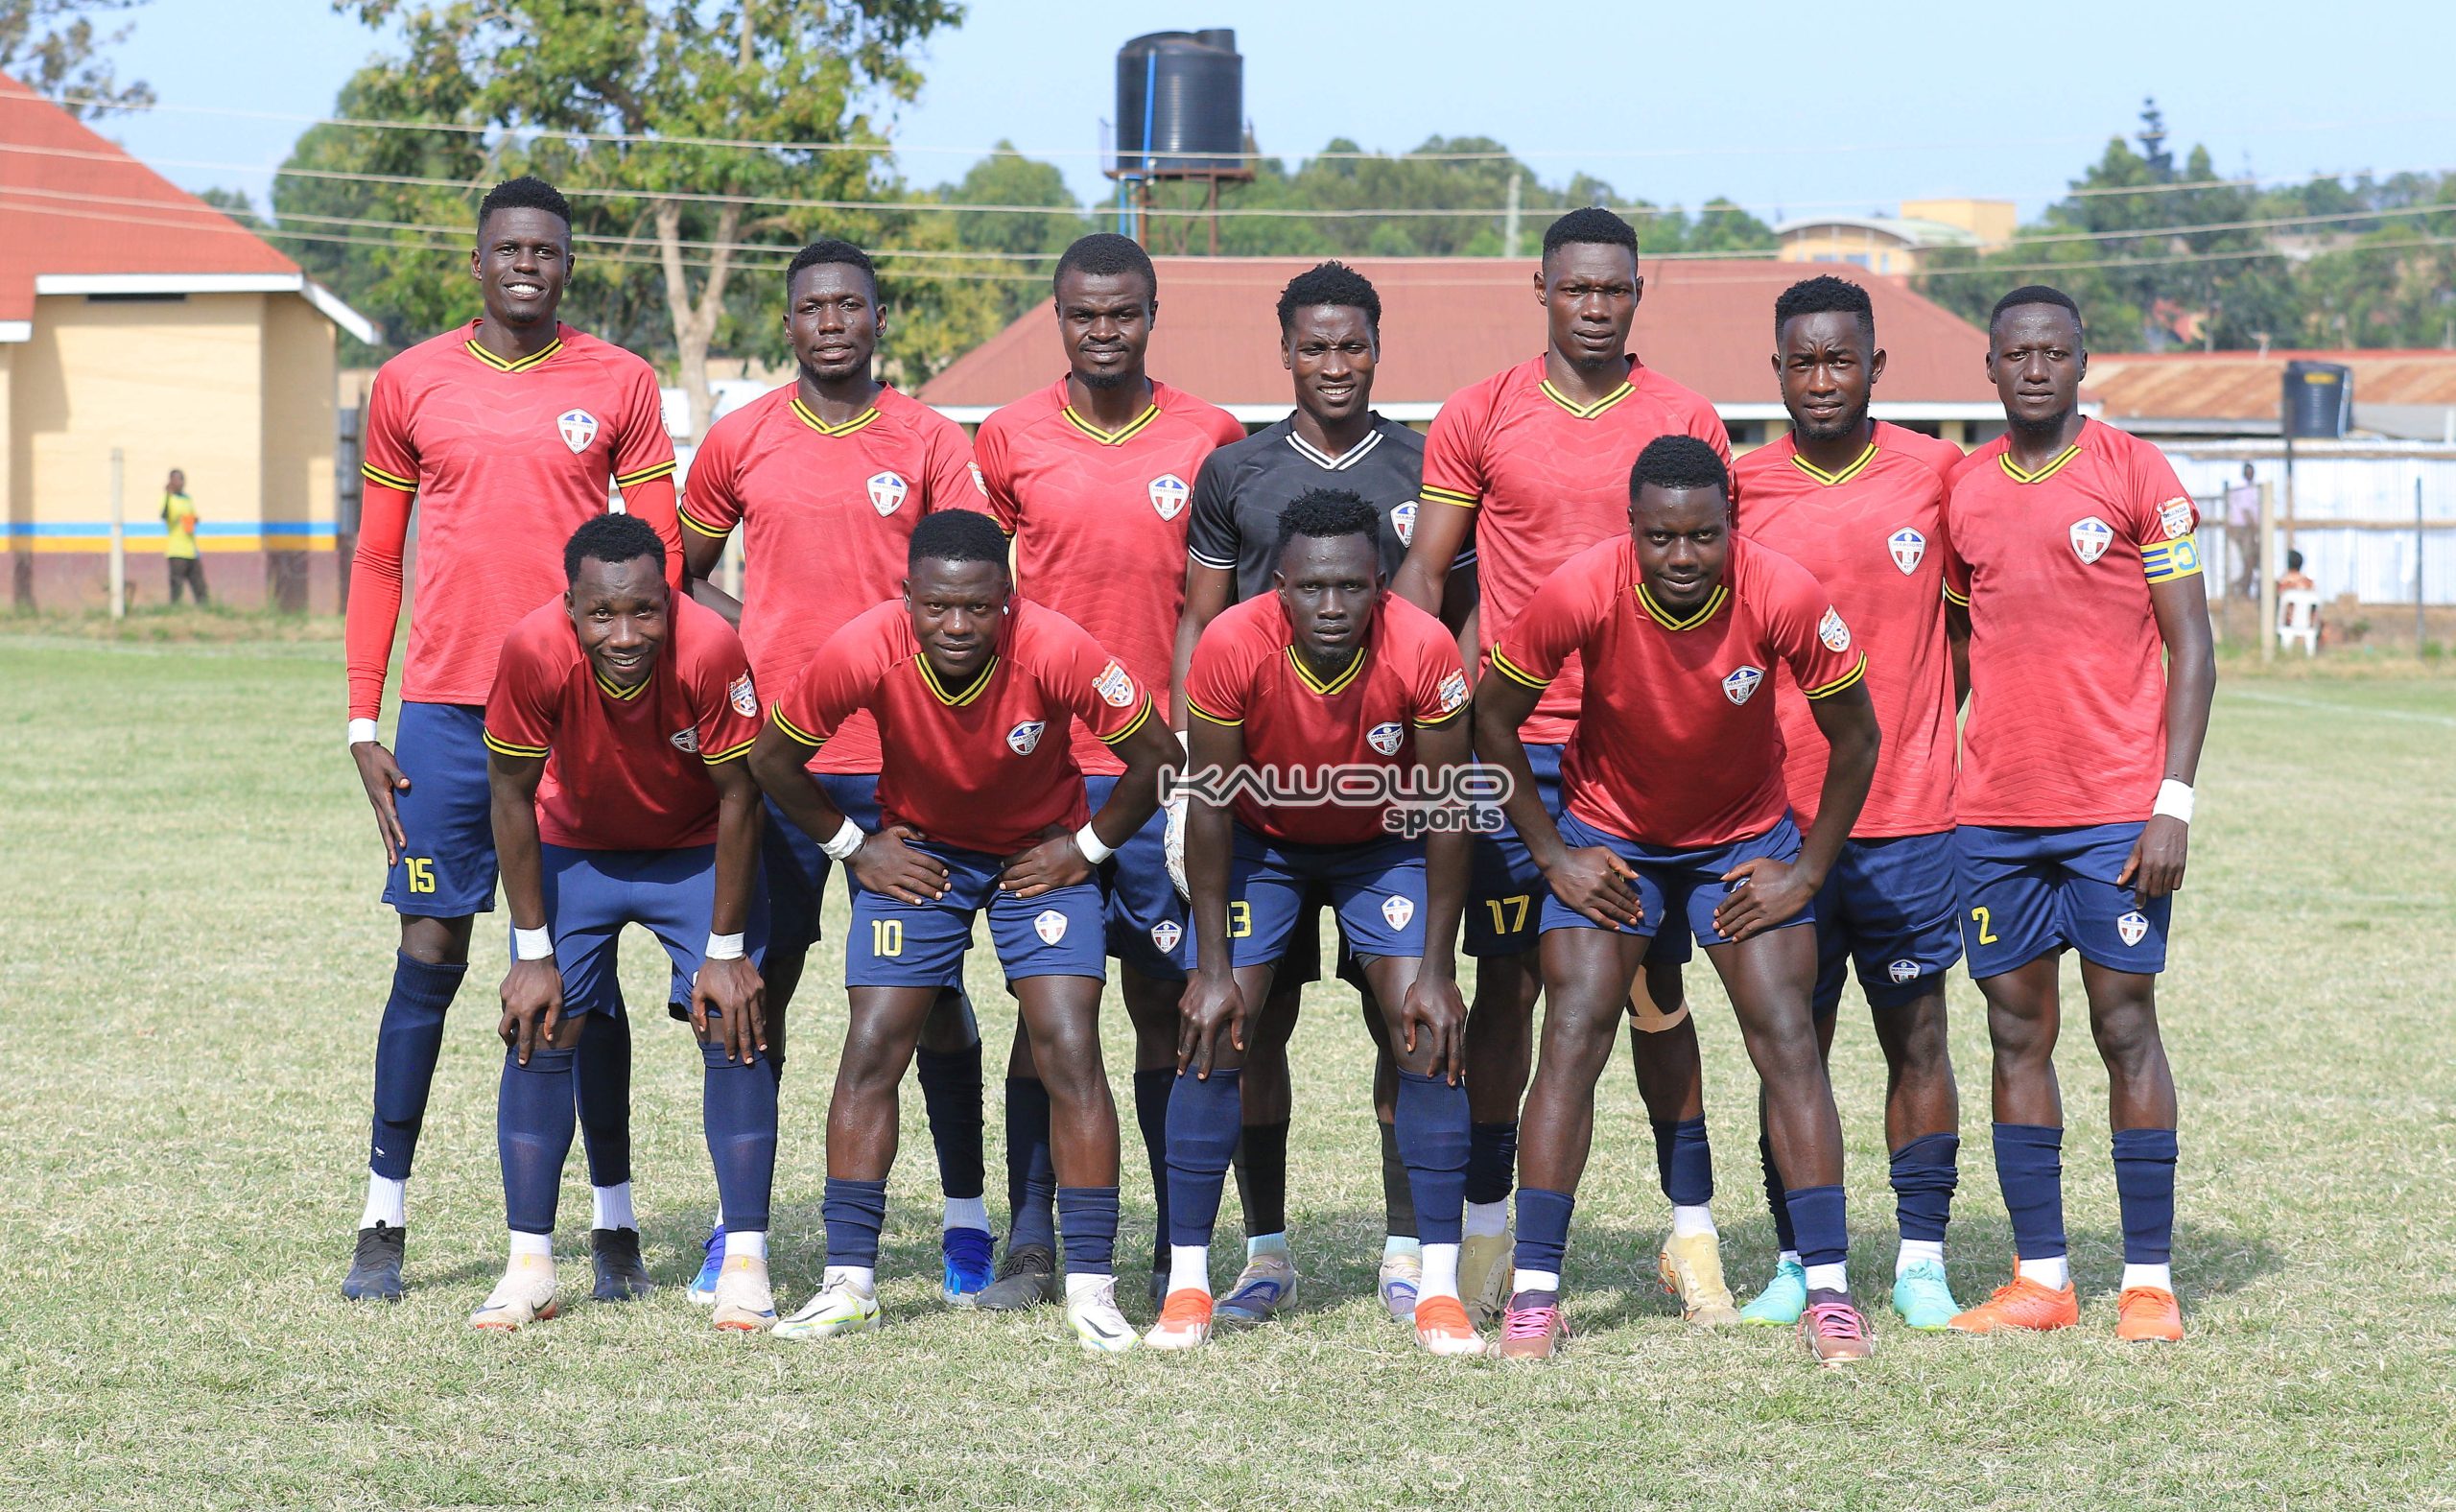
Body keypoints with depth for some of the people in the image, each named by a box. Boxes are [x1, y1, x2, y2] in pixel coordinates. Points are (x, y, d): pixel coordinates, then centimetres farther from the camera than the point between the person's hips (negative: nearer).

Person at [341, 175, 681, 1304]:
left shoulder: (620, 385, 4)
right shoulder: (410, 384, 7)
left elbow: (659, 558, 5)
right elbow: (377, 559, 10)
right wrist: (364, 721, 5)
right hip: (446, 709, 1)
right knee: (429, 952, -1)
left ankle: (614, 1222, 8)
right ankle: (383, 1224, 4)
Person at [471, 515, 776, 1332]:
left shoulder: (710, 651, -35)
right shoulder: (535, 652, -32)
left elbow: (739, 798, -20)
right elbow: (513, 796, -17)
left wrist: (725, 951, -16)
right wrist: (533, 952, -14)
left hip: (698, 850, -1)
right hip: (574, 849, 1)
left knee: (733, 1031, -10)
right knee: (540, 1031, -7)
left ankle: (746, 1263, -2)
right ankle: (529, 1266, 1)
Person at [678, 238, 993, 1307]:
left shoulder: (931, 443, 3)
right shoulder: (739, 441, 6)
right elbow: (681, 575, 17)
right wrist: (757, 636, 1)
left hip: (906, 753, -1)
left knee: (932, 987, 3)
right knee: (759, 983, 1)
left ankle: (964, 1220, 12)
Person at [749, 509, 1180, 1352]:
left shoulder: (1055, 650, -31)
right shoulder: (864, 653, -28)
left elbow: (1155, 756, -16)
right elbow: (773, 758, -9)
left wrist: (1086, 847, -11)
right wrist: (852, 847, -7)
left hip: (1040, 853, -1)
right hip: (915, 850, 1)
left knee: (1070, 1052, -12)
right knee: (871, 1051, -7)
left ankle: (1091, 1287, -5)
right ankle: (848, 1283, 1)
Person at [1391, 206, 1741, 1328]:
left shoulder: (1686, 423, 5)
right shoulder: (1478, 418, 4)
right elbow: (1422, 573, 7)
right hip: (1513, 742, 0)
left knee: (1657, 983, 2)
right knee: (1508, 981, 1)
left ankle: (1692, 1231, 8)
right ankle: (1486, 1227, 8)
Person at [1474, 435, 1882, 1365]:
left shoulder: (1785, 597, -27)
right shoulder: (1580, 594, -27)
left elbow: (1854, 738, -10)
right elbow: (1493, 720, -10)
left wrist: (1807, 871, -9)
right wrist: (1553, 856, -9)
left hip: (1746, 840, 0)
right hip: (1609, 835, 0)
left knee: (1785, 1037, -9)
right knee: (1573, 1037, -11)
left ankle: (1829, 1290, -5)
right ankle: (1534, 1290, -6)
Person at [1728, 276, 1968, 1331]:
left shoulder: (1935, 476, 2)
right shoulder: (1740, 490, 2)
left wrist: (1957, 754, 6)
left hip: (1910, 815, 0)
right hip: (1779, 812, 1)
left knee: (1916, 1035, 3)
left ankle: (1922, 1262, 8)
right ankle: (1796, 1261, 11)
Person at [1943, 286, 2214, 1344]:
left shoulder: (2135, 473, -2)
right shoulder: (1963, 489, 10)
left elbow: (2190, 648, -2)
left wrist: (2174, 802, -10)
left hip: (2117, 810, -4)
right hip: (1993, 811, 4)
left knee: (2125, 1027, -2)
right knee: (2017, 1033, 4)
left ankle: (2150, 1280, 2)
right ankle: (2039, 1278, 9)